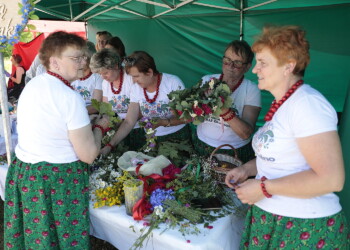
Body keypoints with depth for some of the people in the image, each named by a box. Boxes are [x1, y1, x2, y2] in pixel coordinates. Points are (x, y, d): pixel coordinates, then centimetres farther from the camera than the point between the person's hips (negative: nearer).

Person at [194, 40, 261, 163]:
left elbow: (246, 133, -13)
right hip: (201, 147, 2)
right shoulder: (207, 80, 6)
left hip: (235, 153, -1)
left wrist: (225, 110, -26)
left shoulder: (252, 90, -2)